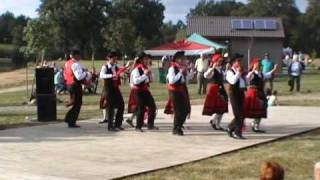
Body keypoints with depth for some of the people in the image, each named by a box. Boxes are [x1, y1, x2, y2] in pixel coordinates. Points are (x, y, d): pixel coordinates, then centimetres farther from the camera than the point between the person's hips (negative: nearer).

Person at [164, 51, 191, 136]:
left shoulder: (183, 68, 10)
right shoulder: (172, 68, -12)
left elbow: (187, 79, 16)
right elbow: (171, 81, -22)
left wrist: (185, 72, 0)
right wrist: (180, 73, -21)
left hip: (182, 90, 8)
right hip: (175, 91, -8)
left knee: (186, 109, 8)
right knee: (178, 110, -6)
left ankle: (178, 126, 24)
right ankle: (176, 129, 8)